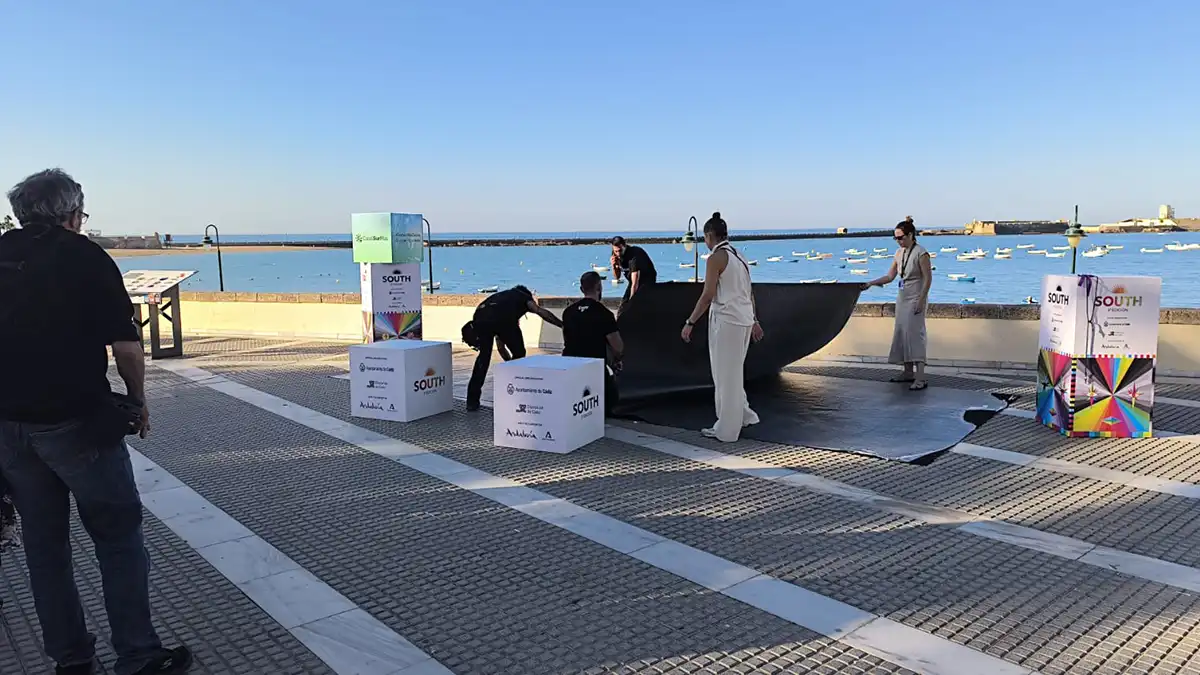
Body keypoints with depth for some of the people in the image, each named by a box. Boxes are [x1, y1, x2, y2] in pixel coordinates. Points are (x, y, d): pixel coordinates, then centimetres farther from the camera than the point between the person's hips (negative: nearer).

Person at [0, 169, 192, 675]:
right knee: (118, 537, 5)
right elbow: (126, 346, -11)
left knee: (43, 543, 16)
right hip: (76, 423, -6)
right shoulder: (85, 257, -8)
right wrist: (137, 402, 4)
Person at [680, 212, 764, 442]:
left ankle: (726, 430, 11)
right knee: (732, 373, 21)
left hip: (726, 321, -8)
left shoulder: (716, 258, -12)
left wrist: (689, 323, -12)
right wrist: (754, 320, 23)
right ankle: (743, 415, 27)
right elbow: (749, 292, 16)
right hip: (744, 320, 8)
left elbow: (707, 296, -16)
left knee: (725, 375, 2)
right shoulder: (739, 256, 12)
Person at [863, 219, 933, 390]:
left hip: (916, 299, -8)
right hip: (902, 297, 8)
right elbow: (890, 276, 10)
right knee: (901, 334, 8)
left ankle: (920, 378, -16)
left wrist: (921, 300, -19)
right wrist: (871, 283, -2)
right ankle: (908, 372, 17)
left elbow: (928, 278, -14)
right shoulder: (899, 253, 9)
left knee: (914, 334, -14)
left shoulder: (921, 253, -13)